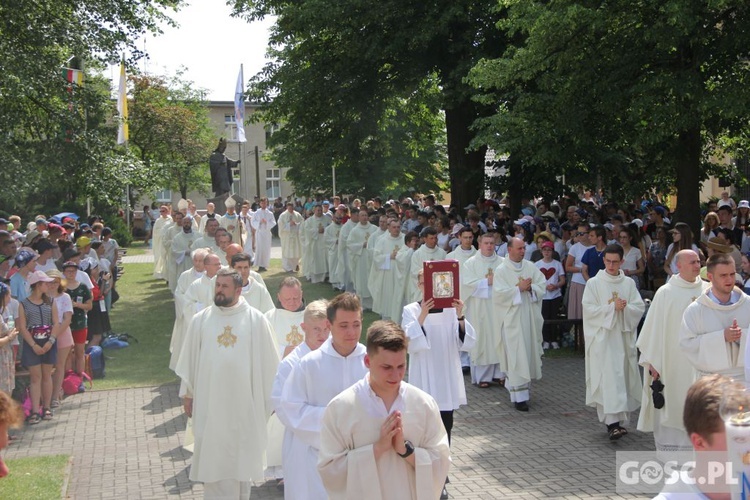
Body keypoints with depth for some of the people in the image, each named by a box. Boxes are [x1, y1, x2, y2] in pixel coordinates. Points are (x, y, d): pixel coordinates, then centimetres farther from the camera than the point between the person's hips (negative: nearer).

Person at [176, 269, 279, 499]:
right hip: (210, 402, 1)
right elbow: (190, 359, 8)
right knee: (213, 458, 6)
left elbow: (268, 362, -1)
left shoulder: (256, 320, -5)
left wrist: (269, 398, 1)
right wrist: (187, 393, 9)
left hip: (244, 402, -1)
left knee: (242, 456, 11)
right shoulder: (200, 320, 1)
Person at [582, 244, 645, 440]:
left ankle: (619, 418, 19)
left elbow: (640, 307, 3)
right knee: (608, 378, -11)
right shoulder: (594, 283, -1)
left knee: (623, 377, 6)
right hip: (602, 338, -4)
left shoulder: (629, 283, 8)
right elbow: (589, 309, -8)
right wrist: (612, 307, -16)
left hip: (624, 337, 4)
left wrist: (624, 307, -15)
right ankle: (612, 423, -15)